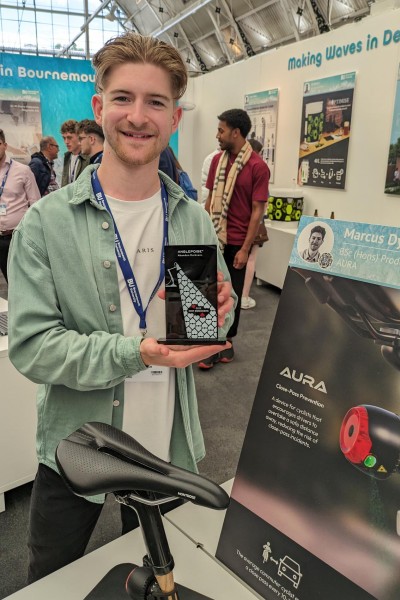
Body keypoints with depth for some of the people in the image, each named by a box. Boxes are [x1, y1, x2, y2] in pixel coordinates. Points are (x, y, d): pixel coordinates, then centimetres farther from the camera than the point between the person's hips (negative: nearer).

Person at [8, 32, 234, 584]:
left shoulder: (193, 220, -4)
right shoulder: (47, 222, -13)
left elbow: (219, 327, 2)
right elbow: (30, 346, -18)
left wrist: (218, 312, -21)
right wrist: (135, 352, -30)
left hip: (169, 446, 3)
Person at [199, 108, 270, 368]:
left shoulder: (258, 166, -11)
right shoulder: (217, 160, 6)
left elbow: (257, 210, -11)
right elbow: (210, 199, 12)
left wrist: (245, 248, -13)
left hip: (237, 242, -4)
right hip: (214, 238, 4)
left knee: (233, 294, 9)